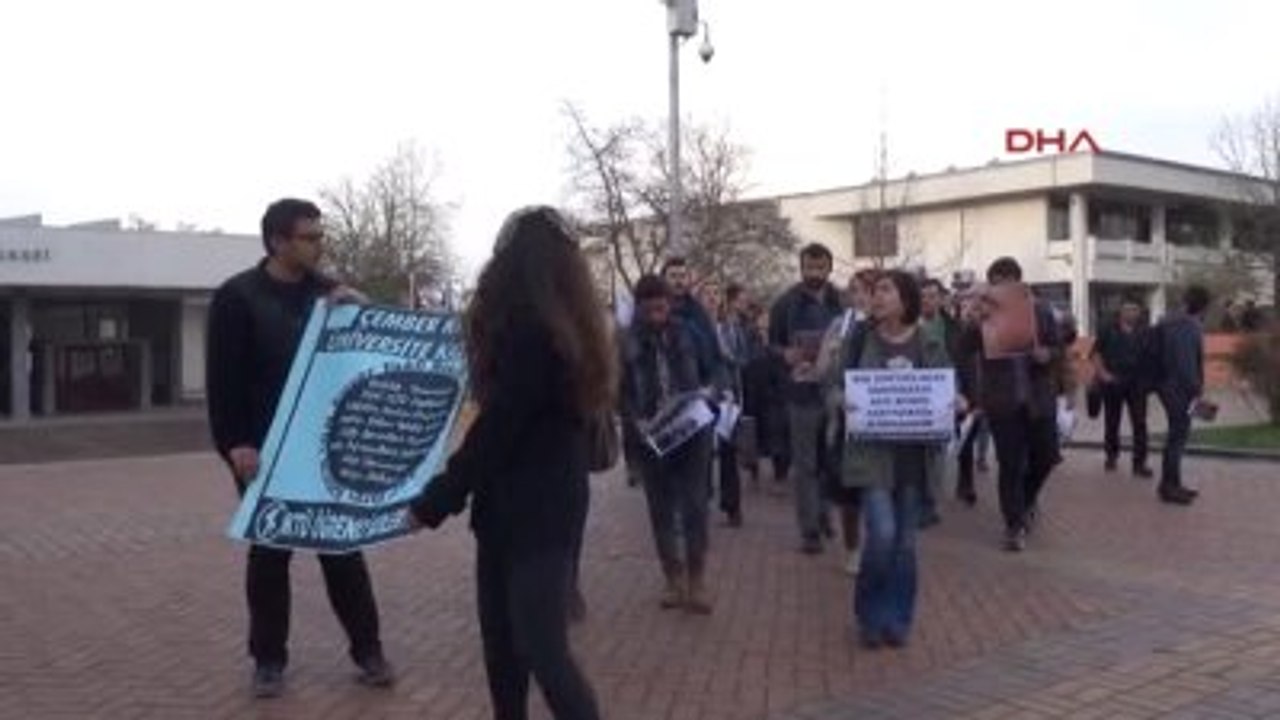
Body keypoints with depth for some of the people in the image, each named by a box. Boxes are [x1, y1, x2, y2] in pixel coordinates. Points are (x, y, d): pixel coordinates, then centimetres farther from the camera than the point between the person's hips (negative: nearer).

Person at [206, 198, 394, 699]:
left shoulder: (329, 292, 6)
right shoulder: (237, 297, -6)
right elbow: (223, 379, -10)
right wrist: (235, 444, -19)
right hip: (264, 451, -3)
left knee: (343, 548, 7)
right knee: (269, 554, 7)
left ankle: (367, 649, 16)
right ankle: (269, 659, 19)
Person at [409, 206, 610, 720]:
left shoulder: (525, 328, -19)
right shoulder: (564, 327, 10)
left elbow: (497, 429, -19)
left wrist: (435, 501, -11)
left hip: (532, 509, -10)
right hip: (547, 501, 10)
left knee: (543, 650, -7)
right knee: (503, 643, 16)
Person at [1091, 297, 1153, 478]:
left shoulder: (1145, 333, 3)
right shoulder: (1108, 331, 0)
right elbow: (1096, 353, 1)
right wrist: (1102, 373, -10)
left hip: (1137, 384, 0)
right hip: (1113, 383, 0)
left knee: (1139, 423, -3)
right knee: (1111, 422, 11)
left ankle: (1139, 463, 1)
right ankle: (1111, 456, 29)